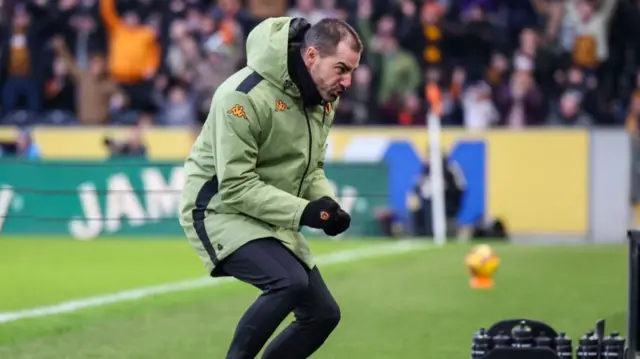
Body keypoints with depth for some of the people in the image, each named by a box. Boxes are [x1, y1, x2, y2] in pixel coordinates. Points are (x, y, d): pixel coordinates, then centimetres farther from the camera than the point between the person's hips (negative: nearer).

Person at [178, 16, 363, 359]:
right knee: (290, 281, -31)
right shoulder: (246, 95, -25)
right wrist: (302, 211, -31)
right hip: (220, 209, -9)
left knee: (323, 313, 7)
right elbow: (236, 187, -25)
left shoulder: (322, 98, 1)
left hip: (272, 218, 9)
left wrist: (327, 205, -10)